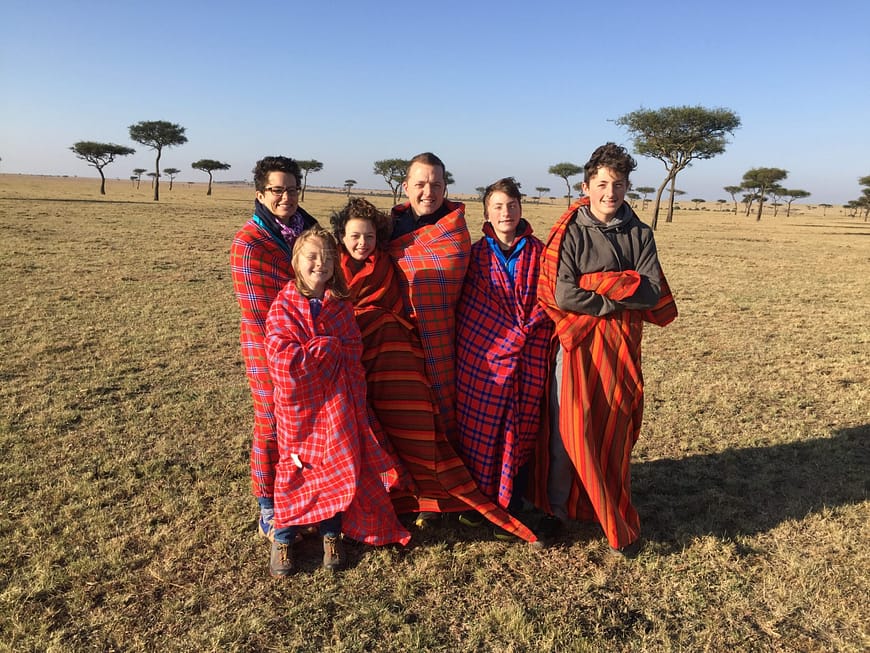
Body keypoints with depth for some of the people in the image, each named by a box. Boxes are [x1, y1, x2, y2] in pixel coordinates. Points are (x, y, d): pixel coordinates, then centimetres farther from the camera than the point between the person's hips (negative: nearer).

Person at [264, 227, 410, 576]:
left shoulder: (340, 306, 2)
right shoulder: (283, 307, -7)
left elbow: (353, 350, -4)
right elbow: (284, 358, -18)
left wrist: (309, 354, -15)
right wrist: (329, 347, -15)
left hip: (338, 403, 3)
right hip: (299, 403, -3)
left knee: (340, 468, 9)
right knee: (294, 470, 8)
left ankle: (331, 534, 28)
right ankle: (282, 539, 25)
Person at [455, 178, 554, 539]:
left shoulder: (538, 252, 6)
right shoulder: (476, 254, 4)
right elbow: (463, 306, 4)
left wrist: (524, 332, -7)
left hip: (528, 360, 1)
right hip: (482, 356, 0)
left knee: (519, 432, 6)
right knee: (479, 429, 5)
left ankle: (510, 507, 20)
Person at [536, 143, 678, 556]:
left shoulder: (639, 234, 6)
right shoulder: (570, 233, -3)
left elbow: (652, 292, -5)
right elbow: (564, 295, -14)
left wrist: (598, 283, -12)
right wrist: (621, 298, -9)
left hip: (620, 346, 3)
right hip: (576, 341, -2)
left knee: (615, 433, 8)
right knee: (568, 429, 0)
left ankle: (616, 523, 22)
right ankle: (557, 510, 17)